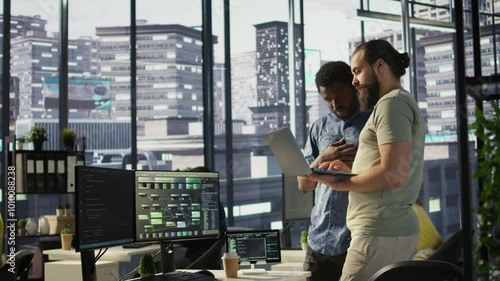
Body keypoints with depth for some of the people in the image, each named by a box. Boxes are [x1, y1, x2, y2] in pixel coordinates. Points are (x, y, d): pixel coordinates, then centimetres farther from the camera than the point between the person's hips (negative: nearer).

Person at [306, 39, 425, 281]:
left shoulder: (392, 102, -9)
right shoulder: (401, 103, 23)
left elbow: (393, 174, -21)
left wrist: (339, 184, -12)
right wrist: (350, 171, 12)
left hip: (381, 233, -10)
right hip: (394, 229, 10)